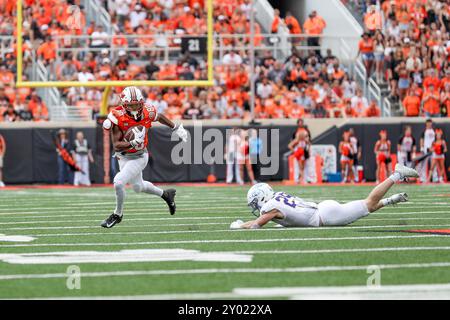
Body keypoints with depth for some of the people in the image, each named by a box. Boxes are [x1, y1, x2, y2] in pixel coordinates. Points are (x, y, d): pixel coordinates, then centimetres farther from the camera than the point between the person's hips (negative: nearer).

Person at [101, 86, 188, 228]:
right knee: (138, 187, 23)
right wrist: (133, 142, -42)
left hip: (139, 157, -2)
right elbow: (116, 146, -26)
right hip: (123, 157, 2)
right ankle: (165, 194, 51)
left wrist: (177, 128, 15)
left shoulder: (147, 112, -20)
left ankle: (117, 215, 5)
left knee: (119, 182, -19)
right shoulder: (117, 117, -25)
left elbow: (159, 117, 7)